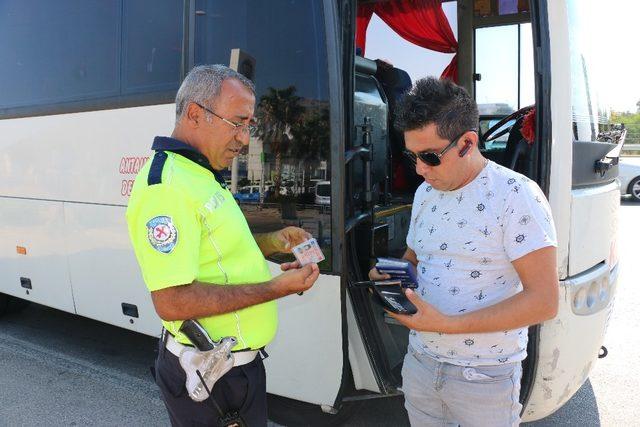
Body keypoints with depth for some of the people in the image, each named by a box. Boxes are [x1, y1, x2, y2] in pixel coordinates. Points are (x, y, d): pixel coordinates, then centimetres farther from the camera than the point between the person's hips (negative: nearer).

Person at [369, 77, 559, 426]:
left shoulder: (517, 196, -17)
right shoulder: (425, 192, 5)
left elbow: (544, 301, -21)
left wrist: (447, 324, -25)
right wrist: (391, 275, -5)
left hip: (486, 378, -6)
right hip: (420, 362, 6)